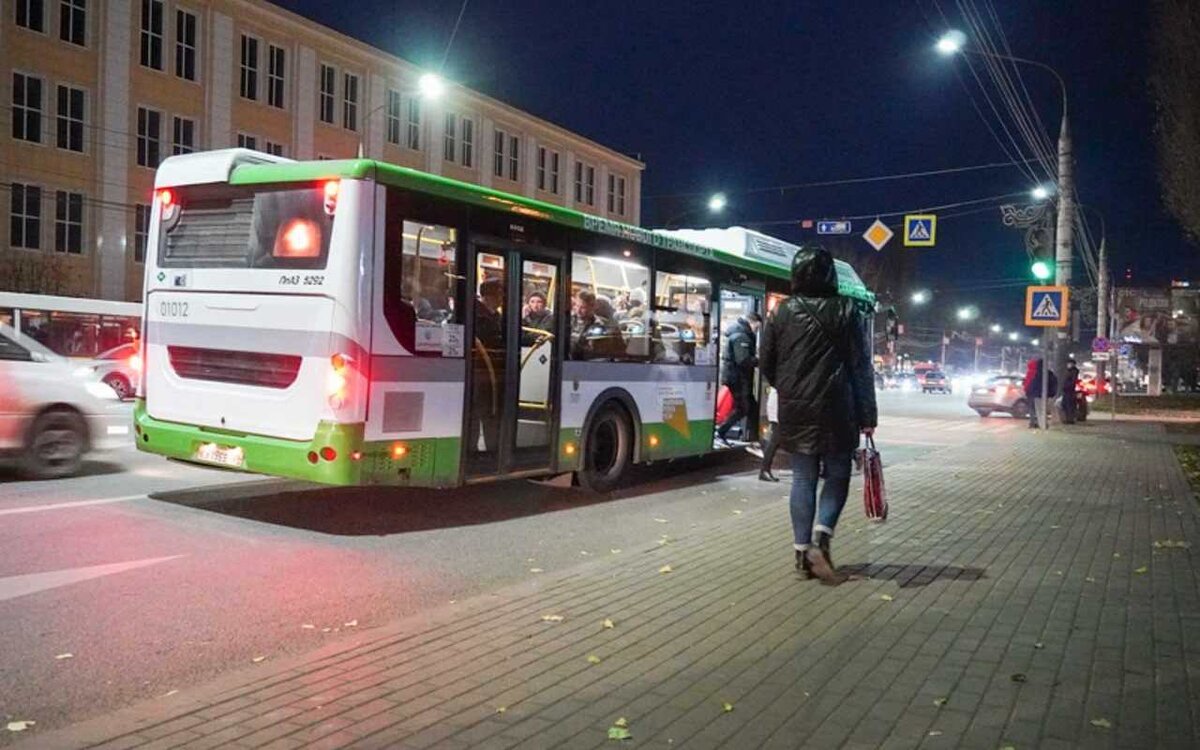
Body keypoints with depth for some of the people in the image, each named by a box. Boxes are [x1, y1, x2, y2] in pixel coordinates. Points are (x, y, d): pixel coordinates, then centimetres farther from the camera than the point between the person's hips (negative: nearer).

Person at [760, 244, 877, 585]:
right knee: (837, 474, 9)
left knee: (803, 478, 8)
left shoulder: (782, 312, 3)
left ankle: (803, 551, 9)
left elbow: (767, 365, 7)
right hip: (835, 409, -2)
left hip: (795, 410, 3)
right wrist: (868, 415, 0)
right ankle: (820, 538, -9)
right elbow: (861, 367, -4)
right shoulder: (846, 310, -4)